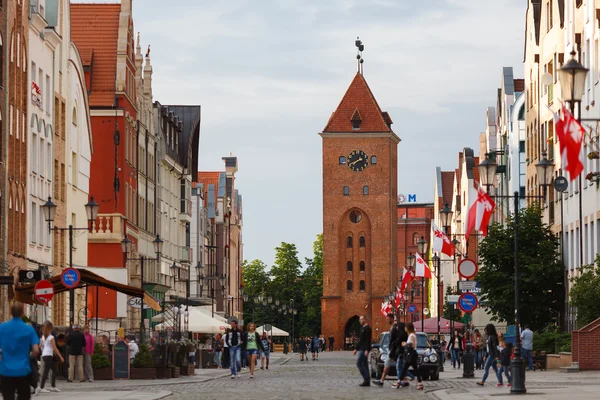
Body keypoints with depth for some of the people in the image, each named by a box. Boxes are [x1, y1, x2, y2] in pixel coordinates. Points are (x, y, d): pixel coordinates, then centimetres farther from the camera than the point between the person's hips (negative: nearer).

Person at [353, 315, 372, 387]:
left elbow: (368, 340, -20)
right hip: (362, 349, 10)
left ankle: (366, 379, -13)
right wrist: (356, 349, 25)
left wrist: (367, 350, -25)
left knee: (358, 363, -13)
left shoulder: (367, 328, -12)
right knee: (364, 364, 9)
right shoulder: (363, 328, 19)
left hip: (364, 349, -10)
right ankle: (367, 381, 9)